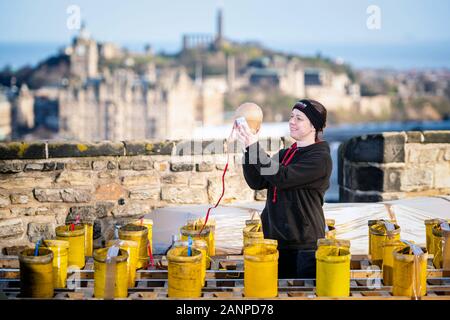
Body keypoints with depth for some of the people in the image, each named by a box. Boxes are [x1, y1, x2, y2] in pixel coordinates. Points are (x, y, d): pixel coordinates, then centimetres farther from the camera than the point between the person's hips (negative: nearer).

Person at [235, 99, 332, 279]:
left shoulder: (320, 158, -9)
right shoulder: (285, 154, 14)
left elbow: (281, 177, -21)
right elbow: (257, 182, 2)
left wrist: (255, 147, -23)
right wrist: (248, 148, -9)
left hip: (304, 246, -7)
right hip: (276, 242, 7)